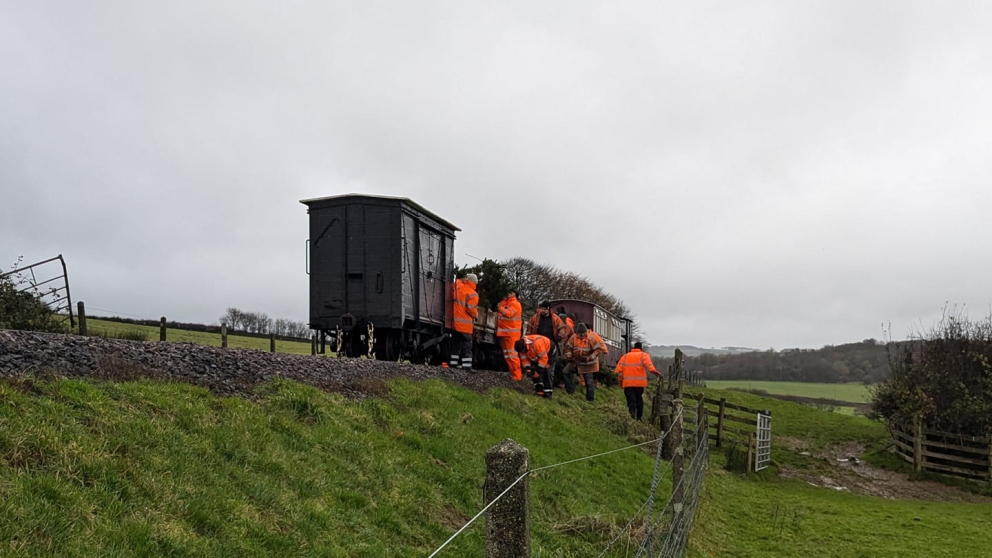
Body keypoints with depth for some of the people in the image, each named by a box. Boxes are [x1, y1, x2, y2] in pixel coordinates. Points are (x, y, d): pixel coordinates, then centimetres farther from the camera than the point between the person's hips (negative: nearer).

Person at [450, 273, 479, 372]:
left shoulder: (458, 287, 3)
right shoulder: (472, 294, -15)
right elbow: (471, 310, -17)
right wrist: (476, 314, 1)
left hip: (455, 322, 6)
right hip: (465, 324, -6)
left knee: (455, 345, 15)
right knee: (466, 347, -1)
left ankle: (453, 365, 16)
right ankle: (467, 368, -4)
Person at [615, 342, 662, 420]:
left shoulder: (625, 356, 15)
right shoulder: (643, 355, 7)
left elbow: (619, 369, 7)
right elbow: (648, 364, -16)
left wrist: (620, 380, 16)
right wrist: (653, 371, -29)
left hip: (628, 383, 1)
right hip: (640, 383, -1)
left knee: (631, 399, -4)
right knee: (639, 399, 15)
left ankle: (632, 410, -33)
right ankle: (638, 417, 17)